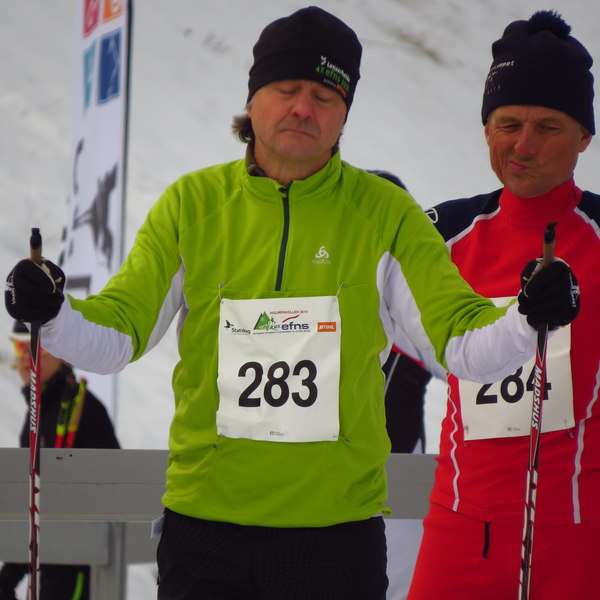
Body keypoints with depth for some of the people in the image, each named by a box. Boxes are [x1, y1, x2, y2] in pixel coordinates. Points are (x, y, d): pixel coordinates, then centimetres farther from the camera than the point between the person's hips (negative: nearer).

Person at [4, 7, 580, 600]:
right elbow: (116, 334, -1)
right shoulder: (192, 204, 3)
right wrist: (52, 314, -21)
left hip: (338, 526, 0)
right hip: (206, 522, 0)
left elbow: (463, 342, -3)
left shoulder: (383, 213, 1)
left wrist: (526, 320, -24)